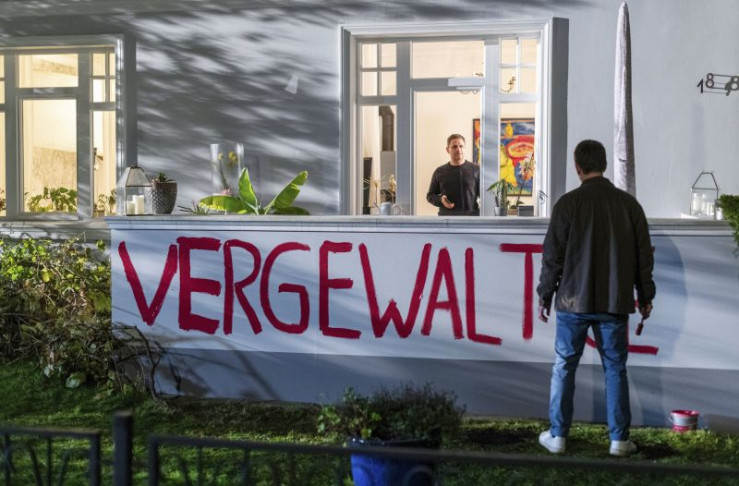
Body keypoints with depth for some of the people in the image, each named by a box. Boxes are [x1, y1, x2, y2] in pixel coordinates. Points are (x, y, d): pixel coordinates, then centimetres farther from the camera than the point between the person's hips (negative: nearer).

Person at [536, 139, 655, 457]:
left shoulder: (568, 204, -6)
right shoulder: (629, 204, 3)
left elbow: (553, 255, -5)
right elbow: (644, 256, 6)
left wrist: (545, 296, 5)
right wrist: (645, 296, 16)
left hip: (574, 302, -2)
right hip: (614, 303, 2)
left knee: (564, 367, 7)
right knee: (615, 368, 8)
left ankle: (557, 436, 11)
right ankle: (619, 439, 8)